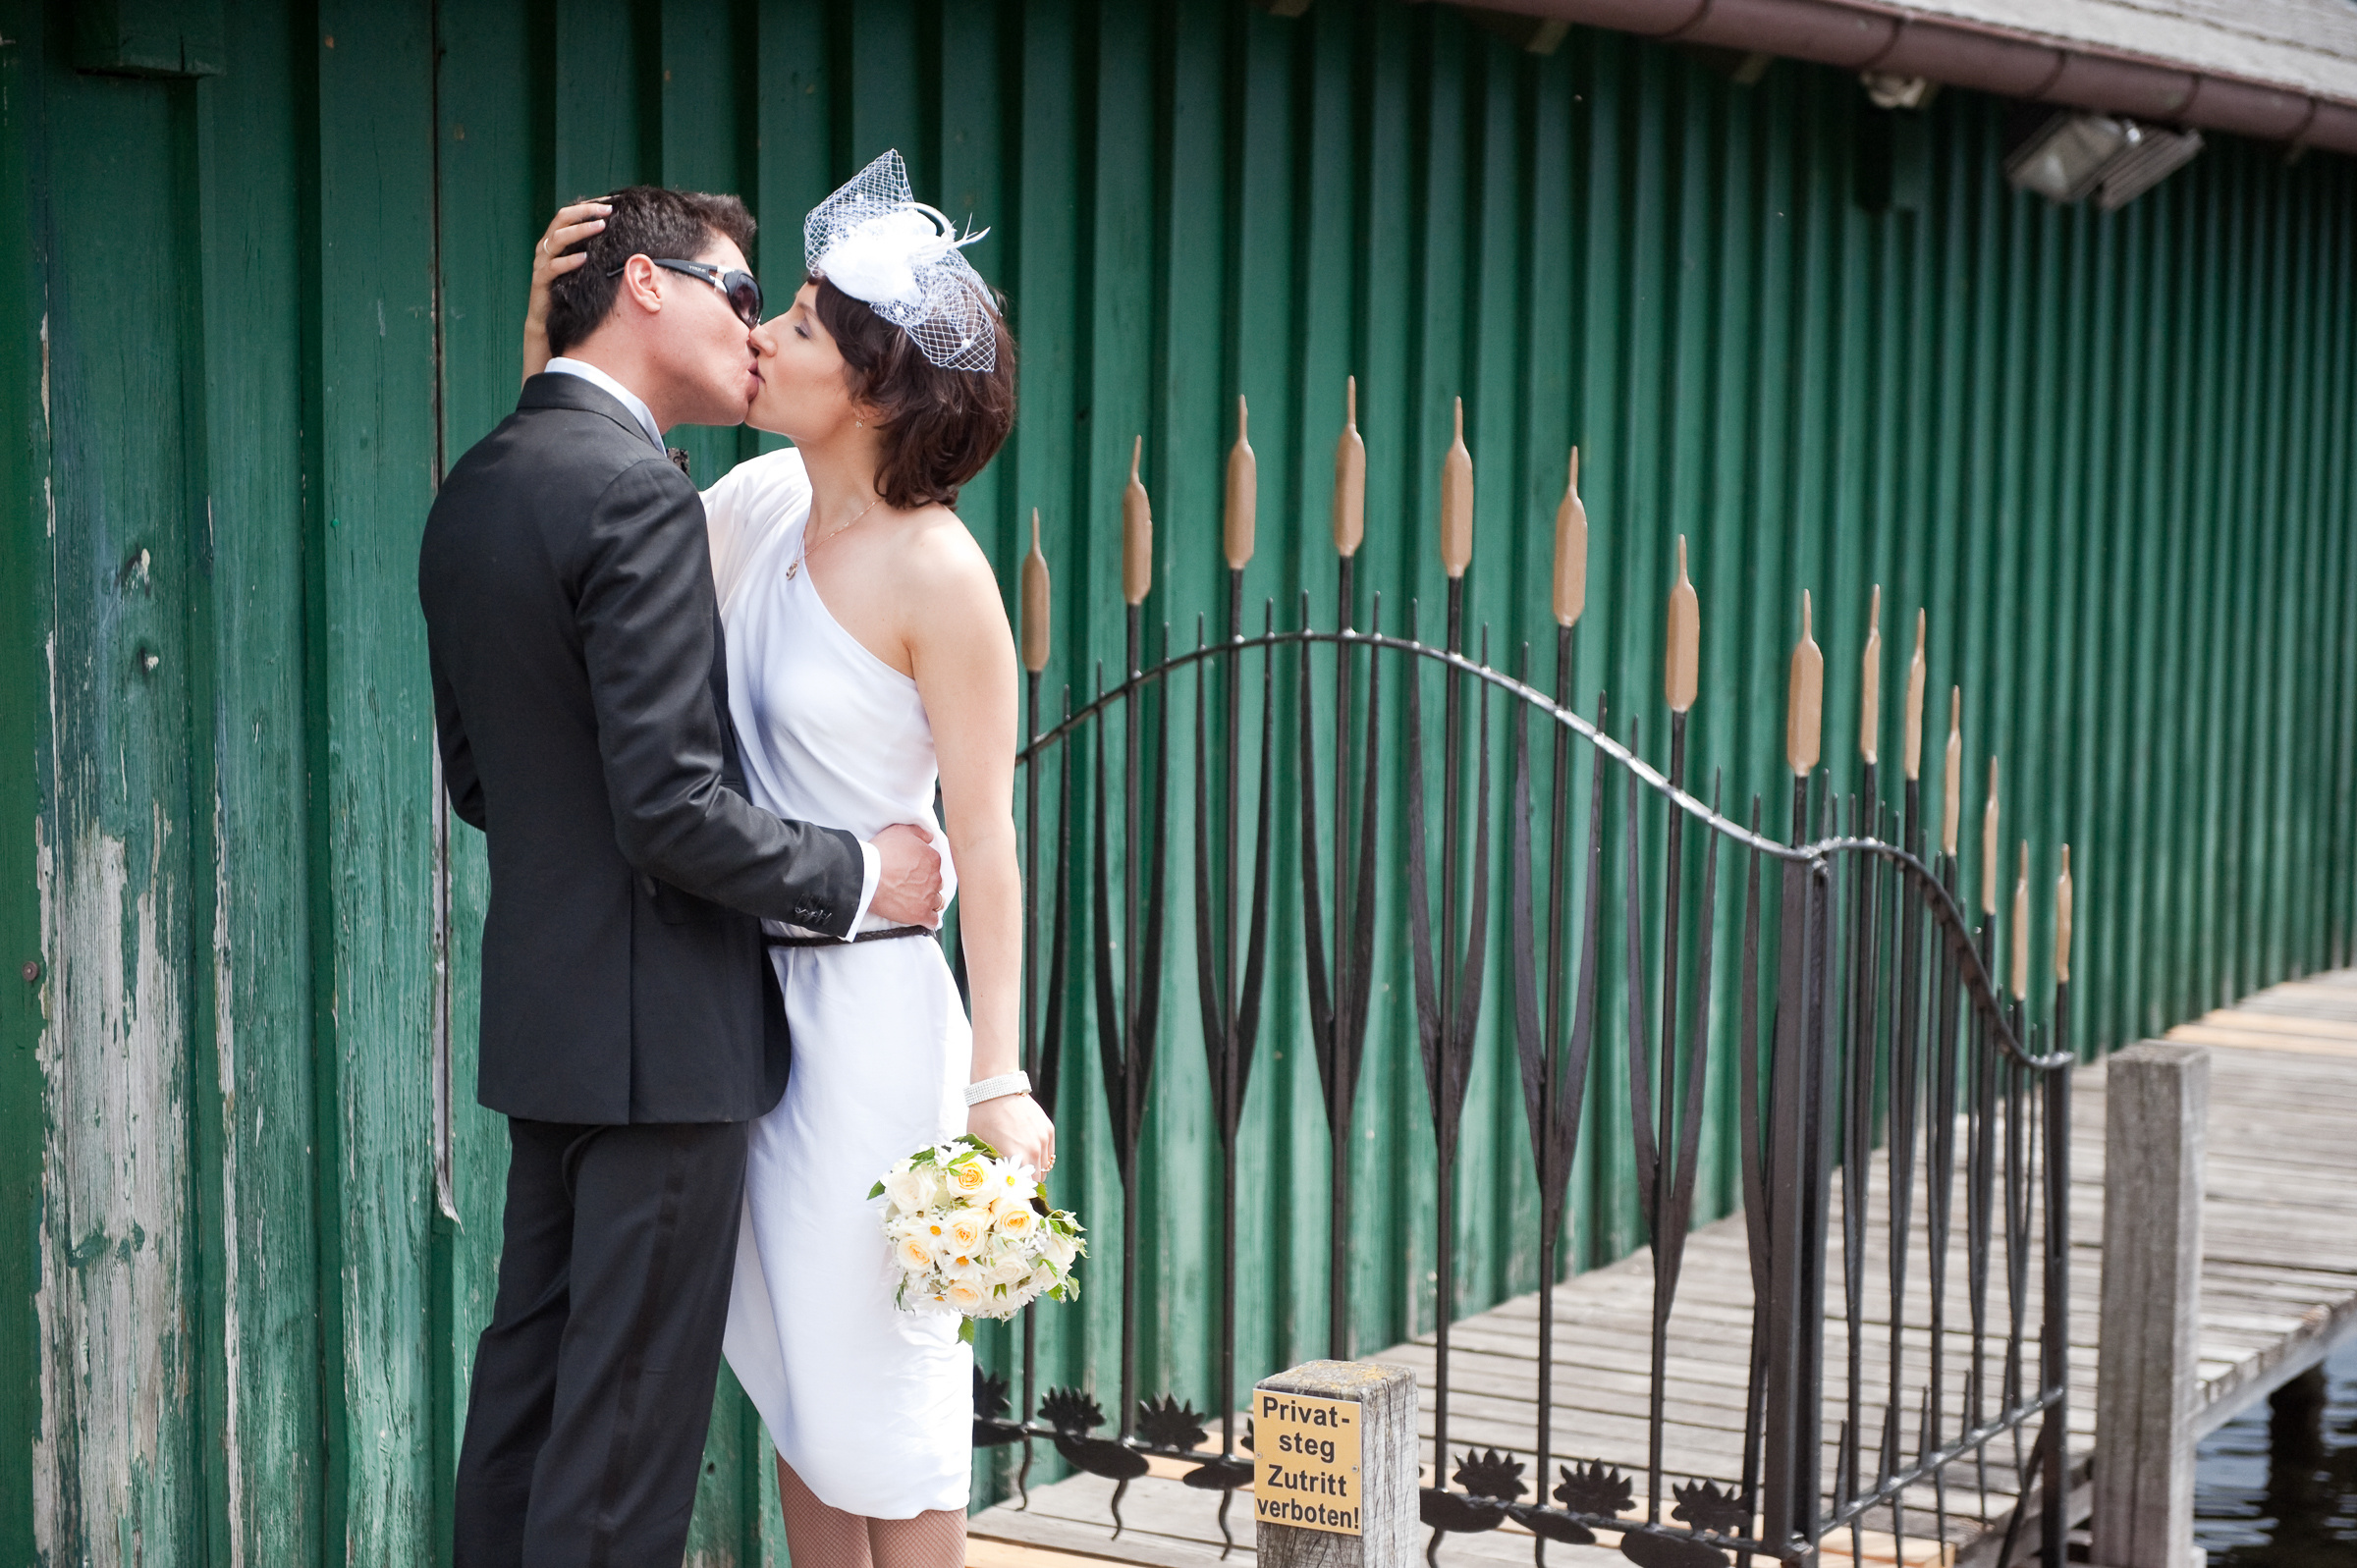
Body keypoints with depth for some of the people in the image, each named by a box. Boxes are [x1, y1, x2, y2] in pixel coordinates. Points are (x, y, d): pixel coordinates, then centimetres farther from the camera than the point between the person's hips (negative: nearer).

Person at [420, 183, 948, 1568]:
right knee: (630, 1416, -2)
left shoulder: (475, 490, 10)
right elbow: (672, 809, -23)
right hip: (663, 1029, -9)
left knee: (534, 1363, 16)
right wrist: (856, 876, -10)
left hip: (542, 1014, 9)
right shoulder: (636, 494, -18)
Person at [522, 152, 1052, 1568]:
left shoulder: (937, 570, -16)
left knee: (874, 1370, 3)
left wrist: (999, 1079, -18)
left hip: (872, 1004, -7)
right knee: (792, 1362, 16)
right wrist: (549, 326, 3)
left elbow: (984, 841, -16)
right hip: (747, 987, 7)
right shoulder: (763, 505, 3)